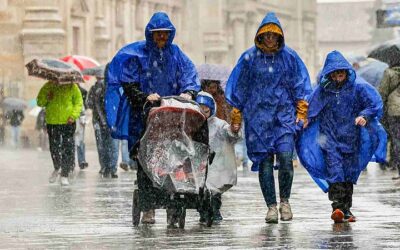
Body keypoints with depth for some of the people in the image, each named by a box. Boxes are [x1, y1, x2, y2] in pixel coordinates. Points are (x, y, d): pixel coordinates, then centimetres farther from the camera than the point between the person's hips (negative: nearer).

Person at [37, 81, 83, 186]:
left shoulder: (72, 87, 0)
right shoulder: (48, 87, 5)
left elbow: (78, 103, 1)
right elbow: (40, 102, 10)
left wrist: (73, 116, -13)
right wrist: (47, 98, -12)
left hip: (68, 123, -2)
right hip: (52, 123, 2)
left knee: (68, 150, -6)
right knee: (54, 148, 9)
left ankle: (64, 175, 3)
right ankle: (56, 169, 34)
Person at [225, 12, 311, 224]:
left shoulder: (289, 57, 5)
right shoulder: (250, 57, 2)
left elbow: (300, 87, 11)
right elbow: (238, 88, 8)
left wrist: (302, 112, 4)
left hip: (284, 115, 0)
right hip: (258, 117, 0)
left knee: (285, 158, -14)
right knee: (265, 162, -1)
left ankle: (284, 201, 5)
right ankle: (271, 206, 6)